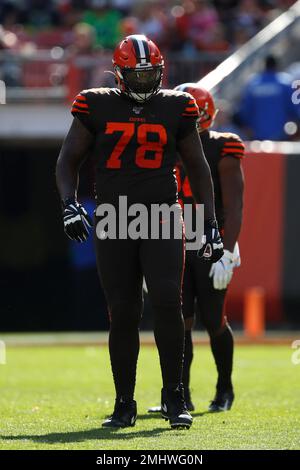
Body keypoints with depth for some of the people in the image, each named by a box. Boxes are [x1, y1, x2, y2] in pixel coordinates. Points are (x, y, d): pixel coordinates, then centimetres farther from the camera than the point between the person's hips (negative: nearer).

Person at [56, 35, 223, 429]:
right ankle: (124, 405, 11)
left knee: (167, 300, -16)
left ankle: (174, 396, -7)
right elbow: (68, 160, 9)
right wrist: (69, 204, -8)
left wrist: (211, 223, 11)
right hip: (113, 219, 0)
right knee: (123, 313, 0)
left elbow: (197, 167, 14)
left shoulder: (175, 109, 5)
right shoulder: (97, 107, 3)